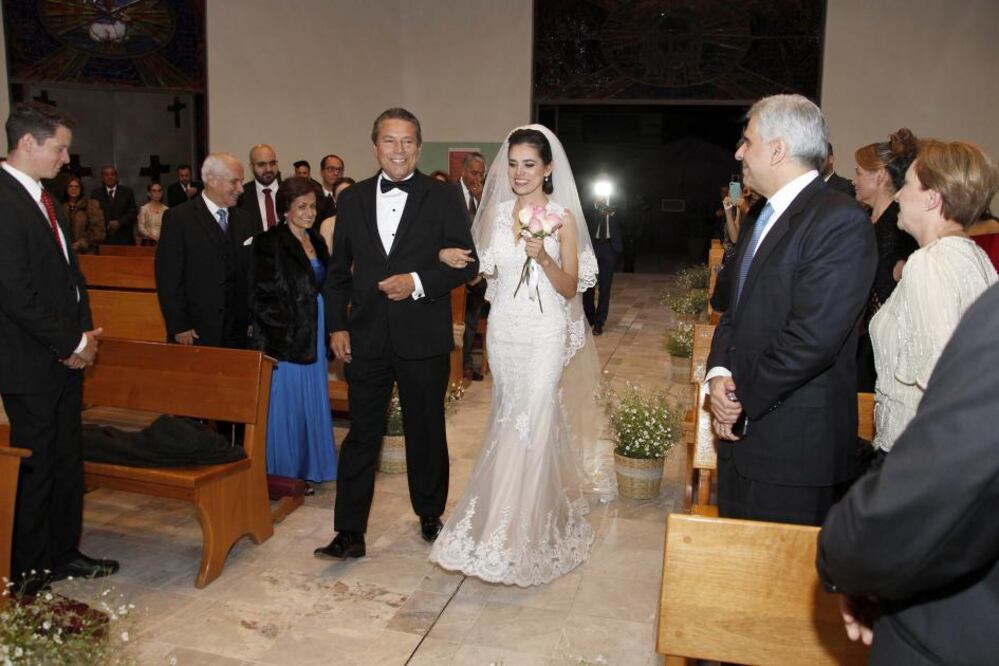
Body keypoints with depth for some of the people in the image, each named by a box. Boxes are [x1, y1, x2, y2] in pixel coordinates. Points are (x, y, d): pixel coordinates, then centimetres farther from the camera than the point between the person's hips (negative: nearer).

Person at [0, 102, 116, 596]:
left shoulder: (46, 199, 13)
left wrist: (84, 335, 4)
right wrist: (73, 343, -13)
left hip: (66, 355, 9)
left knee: (67, 460, 16)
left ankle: (62, 553, 31)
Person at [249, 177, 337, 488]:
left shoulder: (317, 241, 11)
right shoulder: (270, 243, -10)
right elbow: (262, 297, -14)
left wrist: (326, 330, 5)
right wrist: (290, 326, -16)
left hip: (313, 336, 7)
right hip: (284, 339, -7)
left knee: (312, 401, 14)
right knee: (286, 402, 2)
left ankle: (308, 467, 27)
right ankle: (284, 472, 15)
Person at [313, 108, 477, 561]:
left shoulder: (442, 198, -2)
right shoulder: (352, 200, 7)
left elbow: (466, 264, -4)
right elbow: (338, 271, 11)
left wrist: (418, 282, -18)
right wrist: (336, 326, 3)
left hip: (423, 339, -2)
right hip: (366, 340, 2)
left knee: (426, 433, 14)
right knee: (361, 436, 5)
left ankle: (430, 515, 33)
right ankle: (350, 533, 13)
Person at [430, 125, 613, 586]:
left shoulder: (562, 216, -5)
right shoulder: (495, 211, 7)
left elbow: (571, 288, -6)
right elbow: (485, 268, 12)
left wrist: (543, 258, -23)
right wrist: (451, 258, -6)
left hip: (544, 334, -5)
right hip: (503, 329, 5)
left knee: (530, 427, -6)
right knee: (510, 422, 14)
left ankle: (514, 541, 3)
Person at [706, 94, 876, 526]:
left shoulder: (840, 222, -16)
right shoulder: (762, 219, 14)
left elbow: (812, 337, -23)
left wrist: (743, 401, -13)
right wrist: (718, 373, -3)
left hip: (793, 443, -8)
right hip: (742, 428, 8)